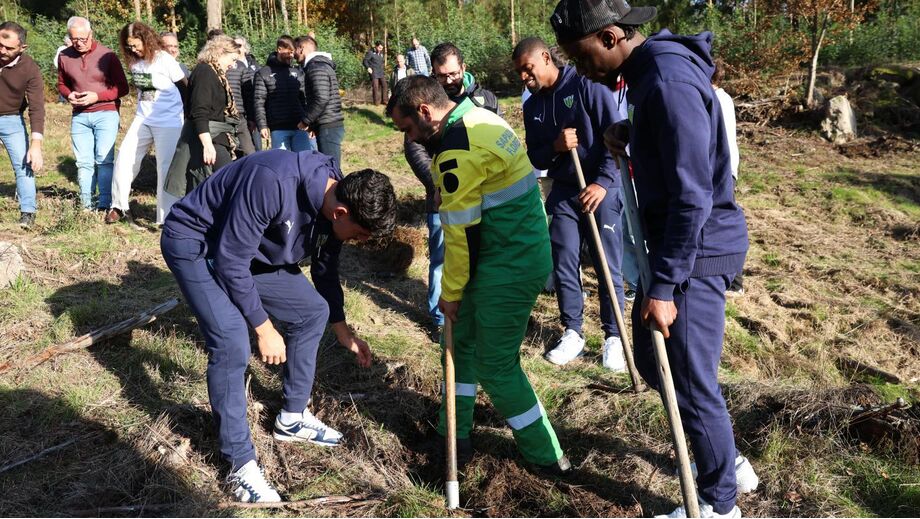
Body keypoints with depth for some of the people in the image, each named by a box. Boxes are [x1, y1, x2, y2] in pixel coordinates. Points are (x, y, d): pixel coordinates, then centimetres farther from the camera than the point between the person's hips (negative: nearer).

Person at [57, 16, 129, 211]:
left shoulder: (107, 55, -7)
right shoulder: (64, 56, 4)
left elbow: (122, 88, -3)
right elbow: (61, 84, 19)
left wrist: (97, 96, -14)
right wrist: (68, 95, -3)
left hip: (106, 114, -4)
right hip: (79, 116, 4)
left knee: (104, 160, -9)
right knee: (83, 162, 3)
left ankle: (105, 204, -6)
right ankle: (86, 205, 8)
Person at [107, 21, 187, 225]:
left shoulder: (164, 60, -12)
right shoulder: (134, 62, 4)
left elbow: (185, 88, -4)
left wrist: (185, 113, 4)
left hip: (169, 122, -6)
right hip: (142, 119, 6)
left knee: (166, 168, -4)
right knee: (124, 158, 0)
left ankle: (166, 218, 4)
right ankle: (118, 206, 14)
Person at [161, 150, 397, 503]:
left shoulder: (334, 201, -11)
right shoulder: (273, 183, -38)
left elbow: (326, 270, 7)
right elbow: (231, 261, -30)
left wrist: (342, 330, 16)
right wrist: (264, 329, -21)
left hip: (251, 248, 8)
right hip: (194, 242, -8)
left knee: (313, 310, 6)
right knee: (232, 343, -24)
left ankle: (292, 418, 22)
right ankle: (240, 464, -10)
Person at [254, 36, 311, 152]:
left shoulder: (298, 71, 12)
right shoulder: (263, 73, 3)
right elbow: (259, 102, -2)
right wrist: (262, 125, -11)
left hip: (300, 127, 3)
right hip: (278, 130, -2)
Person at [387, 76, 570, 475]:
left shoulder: (457, 151, -22)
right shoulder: (481, 118, 9)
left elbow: (460, 231, -19)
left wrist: (451, 291, -6)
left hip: (507, 267, -10)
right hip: (526, 248, 10)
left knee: (495, 366, 2)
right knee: (463, 339, 18)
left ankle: (545, 456, 17)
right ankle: (456, 434, 31)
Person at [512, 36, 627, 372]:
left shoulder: (585, 85, -9)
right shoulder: (532, 106, 9)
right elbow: (534, 158, 10)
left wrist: (603, 182, -19)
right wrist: (554, 147, -13)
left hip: (601, 190, -5)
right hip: (562, 193, 5)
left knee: (608, 268, 1)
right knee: (563, 265, 5)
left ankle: (613, 337, 14)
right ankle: (572, 332, 19)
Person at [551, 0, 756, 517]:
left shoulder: (670, 82, -23)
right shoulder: (649, 72, 8)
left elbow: (693, 196, -25)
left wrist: (663, 286, -23)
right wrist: (629, 134, 3)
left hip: (695, 250, -10)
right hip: (670, 241, 10)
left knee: (693, 383, 2)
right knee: (652, 359, 20)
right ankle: (728, 462, 37)